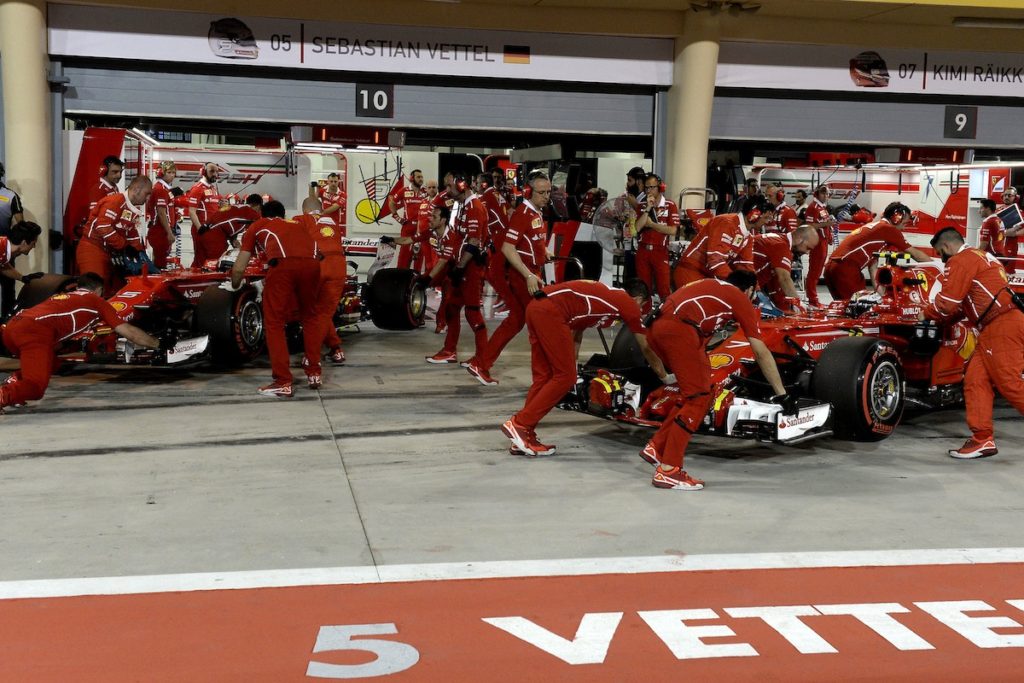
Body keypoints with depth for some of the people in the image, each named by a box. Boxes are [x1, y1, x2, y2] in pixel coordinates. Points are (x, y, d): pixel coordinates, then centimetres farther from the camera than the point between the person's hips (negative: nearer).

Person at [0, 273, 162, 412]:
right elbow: (129, 332, 23)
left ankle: (14, 382, 9)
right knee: (35, 389, -8)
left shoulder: (61, 296, 36)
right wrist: (158, 344, 33)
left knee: (50, 364, 28)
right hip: (35, 331, -7)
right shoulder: (96, 301, 21)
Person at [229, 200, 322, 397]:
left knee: (274, 324, 7)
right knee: (309, 317, 24)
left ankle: (283, 383, 2)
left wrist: (235, 287, 49)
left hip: (283, 265, -3)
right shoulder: (297, 224, 39)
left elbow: (238, 269, 28)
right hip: (311, 263, 3)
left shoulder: (256, 226, 31)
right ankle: (314, 373, 25)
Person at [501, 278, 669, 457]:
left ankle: (522, 440, 14)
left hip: (536, 306, 9)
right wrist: (666, 378, 29)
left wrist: (571, 364, 39)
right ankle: (519, 424, -1)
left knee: (543, 377, 13)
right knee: (565, 377, -1)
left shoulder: (605, 293, 30)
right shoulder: (630, 304, 10)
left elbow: (577, 327, 34)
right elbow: (647, 348, 16)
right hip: (551, 311, -9)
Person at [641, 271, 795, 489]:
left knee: (695, 390, 19)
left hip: (659, 326, 8)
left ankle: (657, 447, 21)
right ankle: (668, 470, -2)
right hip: (678, 330, -8)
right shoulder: (742, 300, 15)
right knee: (698, 396, 1)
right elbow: (761, 352, 15)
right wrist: (781, 394, 21)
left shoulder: (711, 286, 34)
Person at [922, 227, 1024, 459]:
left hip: (1002, 328, -10)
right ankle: (983, 439, 2)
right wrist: (938, 316, 25)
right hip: (994, 330, 10)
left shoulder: (959, 260, -4)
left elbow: (946, 303, -9)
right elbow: (965, 304, 27)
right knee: (976, 380, 5)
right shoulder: (980, 257, 26)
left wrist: (927, 314, 9)